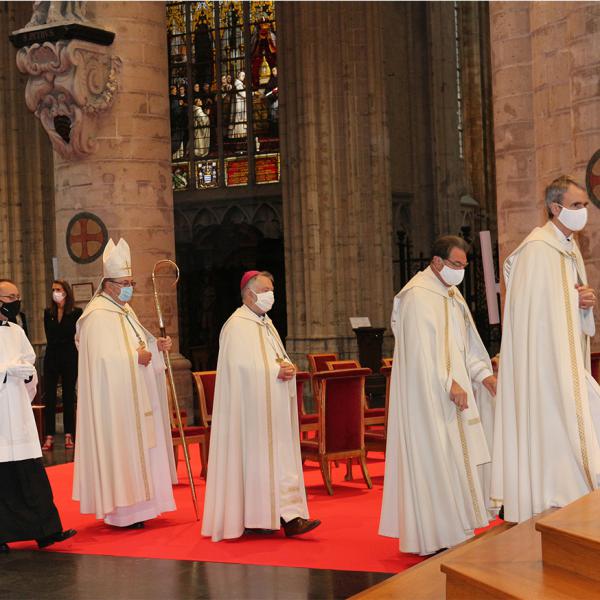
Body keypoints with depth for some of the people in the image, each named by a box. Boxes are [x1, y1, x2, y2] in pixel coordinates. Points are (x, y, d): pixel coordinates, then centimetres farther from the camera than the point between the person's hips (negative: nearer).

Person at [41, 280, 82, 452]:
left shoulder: (76, 312, -2)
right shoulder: (48, 313, 8)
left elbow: (73, 336, -5)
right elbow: (49, 338, 8)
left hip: (69, 358, -3)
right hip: (52, 358, 3)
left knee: (69, 397, 3)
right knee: (49, 397, -2)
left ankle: (69, 436, 9)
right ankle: (49, 436, 0)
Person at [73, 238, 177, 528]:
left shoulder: (124, 311, 14)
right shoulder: (98, 317, -16)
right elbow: (103, 358, -22)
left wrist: (155, 345, 3)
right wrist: (136, 358, -17)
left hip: (133, 399, 10)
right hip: (113, 401, -10)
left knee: (136, 446, 12)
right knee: (119, 448, -5)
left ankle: (133, 502, 19)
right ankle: (121, 511, 1)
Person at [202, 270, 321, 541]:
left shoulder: (266, 323, 17)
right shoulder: (237, 326, -10)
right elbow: (240, 367, -19)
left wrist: (288, 367, -1)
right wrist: (275, 372, -19)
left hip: (273, 408, 8)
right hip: (251, 406, -8)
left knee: (279, 458, 3)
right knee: (252, 457, -3)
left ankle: (288, 516, 0)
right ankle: (250, 519, 6)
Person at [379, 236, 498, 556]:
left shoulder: (452, 295, 15)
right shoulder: (417, 296, -13)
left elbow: (466, 343, 19)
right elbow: (421, 351, -20)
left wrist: (484, 375, 6)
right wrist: (449, 385, -21)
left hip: (454, 389, 9)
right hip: (428, 395, -9)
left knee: (458, 457, 9)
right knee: (435, 460, -6)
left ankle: (455, 528, 16)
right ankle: (437, 537, 0)